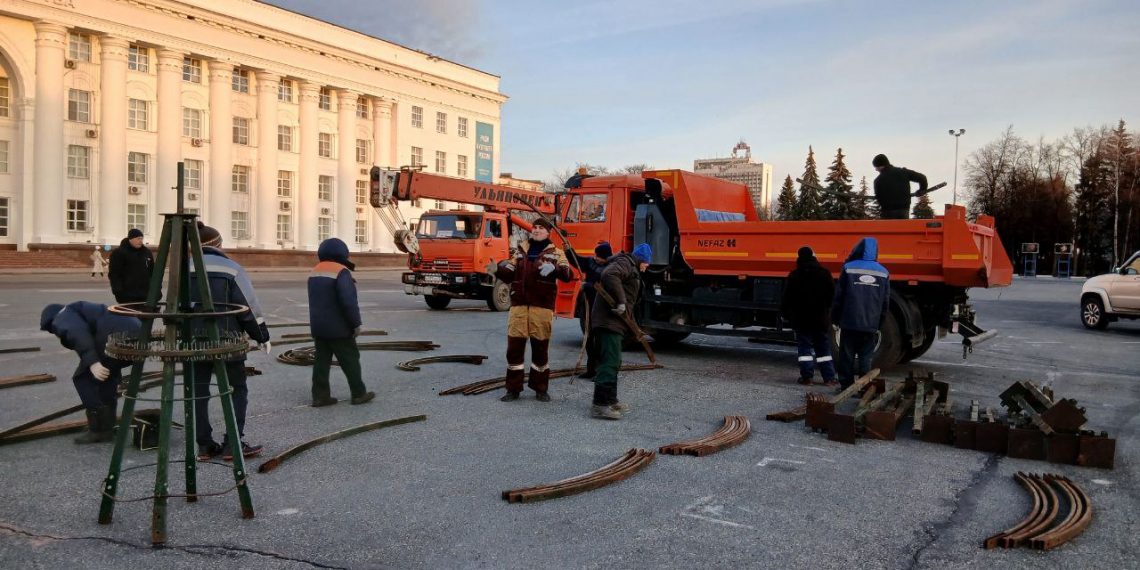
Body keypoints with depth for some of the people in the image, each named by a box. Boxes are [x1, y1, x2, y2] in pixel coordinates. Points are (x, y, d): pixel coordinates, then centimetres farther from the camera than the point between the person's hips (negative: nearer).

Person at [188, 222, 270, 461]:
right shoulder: (231, 268, -7)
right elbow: (249, 306, -8)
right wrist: (262, 336, 3)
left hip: (194, 341, 4)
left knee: (199, 391, 11)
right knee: (237, 390, 6)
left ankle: (205, 445, 12)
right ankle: (233, 444, 1)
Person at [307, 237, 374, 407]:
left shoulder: (315, 272, 10)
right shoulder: (341, 272, -18)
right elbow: (348, 301, -23)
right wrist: (356, 324, -16)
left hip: (318, 327, 7)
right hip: (338, 329, -7)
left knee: (322, 361, 9)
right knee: (350, 360, 3)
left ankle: (320, 396, 9)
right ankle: (359, 394, 10)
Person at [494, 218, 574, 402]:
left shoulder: (555, 253, 7)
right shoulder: (520, 251, 17)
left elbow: (568, 274, -8)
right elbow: (509, 275, 17)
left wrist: (554, 268, -28)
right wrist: (499, 269, -4)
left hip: (542, 306, -2)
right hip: (518, 304, 3)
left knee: (540, 347, 5)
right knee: (514, 346, 1)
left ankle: (540, 388, 17)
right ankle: (513, 388, 10)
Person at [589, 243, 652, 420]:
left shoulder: (631, 268, 26)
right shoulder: (625, 263, -7)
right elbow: (609, 275, -28)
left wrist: (632, 326, 22)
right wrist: (620, 302, -26)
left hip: (613, 321, 11)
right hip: (609, 321, -11)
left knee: (613, 362, 18)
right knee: (609, 362, -14)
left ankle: (610, 400, 28)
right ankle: (600, 405, -16)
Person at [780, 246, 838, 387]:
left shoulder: (794, 275, -7)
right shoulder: (825, 273, 0)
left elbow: (787, 297, -5)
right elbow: (832, 295, 3)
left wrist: (784, 313, 6)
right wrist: (828, 311, 14)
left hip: (801, 318, -2)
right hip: (821, 318, 2)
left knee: (804, 346, 3)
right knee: (823, 347, 9)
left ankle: (806, 376, -2)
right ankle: (829, 378, 7)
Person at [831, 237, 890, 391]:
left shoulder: (849, 269, -4)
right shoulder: (883, 273, 4)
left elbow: (838, 297, -2)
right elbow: (885, 303, 9)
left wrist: (835, 319, 8)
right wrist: (879, 324, 16)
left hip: (849, 322, -2)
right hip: (871, 325, 2)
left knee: (847, 356, 7)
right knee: (866, 358, 6)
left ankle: (846, 386, 10)